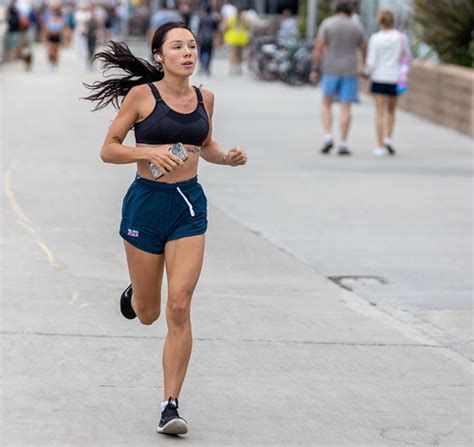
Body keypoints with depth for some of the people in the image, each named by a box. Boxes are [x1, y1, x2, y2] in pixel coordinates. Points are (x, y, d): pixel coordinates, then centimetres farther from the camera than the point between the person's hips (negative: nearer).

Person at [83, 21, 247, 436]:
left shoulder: (204, 98, 5)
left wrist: (228, 157, 1)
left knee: (179, 308, -10)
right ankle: (135, 291, 49)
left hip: (190, 206, 2)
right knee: (147, 314, 10)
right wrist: (149, 152, -21)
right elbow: (108, 149, -4)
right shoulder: (141, 95, -7)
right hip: (146, 203, -2)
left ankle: (171, 405, -5)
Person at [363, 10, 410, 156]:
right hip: (394, 78, 2)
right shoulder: (401, 37, -3)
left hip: (378, 78, -2)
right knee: (391, 111, 20)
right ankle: (388, 139, 4)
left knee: (380, 113, 2)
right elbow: (406, 55, 11)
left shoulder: (375, 39, -8)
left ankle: (380, 146, -1)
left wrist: (367, 71, 12)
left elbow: (371, 62, -8)